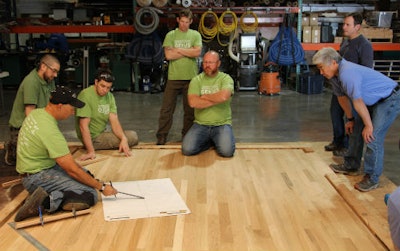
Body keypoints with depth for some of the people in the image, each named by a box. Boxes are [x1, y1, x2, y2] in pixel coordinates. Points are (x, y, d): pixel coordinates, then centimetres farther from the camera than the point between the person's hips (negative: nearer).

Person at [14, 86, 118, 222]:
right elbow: (72, 170, -25)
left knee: (86, 174, 11)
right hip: (37, 177, -10)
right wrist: (102, 187, -17)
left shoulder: (36, 113, 1)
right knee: (90, 195, -20)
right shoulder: (51, 131, -27)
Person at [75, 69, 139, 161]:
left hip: (103, 132, 7)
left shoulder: (110, 96, 1)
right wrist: (91, 151, -32)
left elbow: (114, 121, -6)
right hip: (92, 138, -7)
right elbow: (83, 125, -25)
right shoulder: (86, 95, -21)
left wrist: (124, 139, -25)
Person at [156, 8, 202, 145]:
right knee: (167, 108, 0)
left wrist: (178, 49, -7)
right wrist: (189, 51, -6)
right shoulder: (171, 35, 5)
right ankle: (161, 136, 8)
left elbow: (197, 52, -8)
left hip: (191, 77, 1)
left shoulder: (195, 35, 7)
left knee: (190, 109, 8)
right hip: (174, 77, -1)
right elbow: (168, 55, -7)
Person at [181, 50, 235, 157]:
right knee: (187, 149, -19)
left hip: (222, 124, -2)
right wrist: (216, 99, -13)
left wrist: (204, 96, -9)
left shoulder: (226, 78, -1)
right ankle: (210, 141, 10)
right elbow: (193, 102, -14)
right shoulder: (196, 80, 3)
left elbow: (224, 96, -23)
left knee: (227, 151, -26)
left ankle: (216, 141, 11)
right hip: (200, 124, 2)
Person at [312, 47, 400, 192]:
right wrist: (350, 119, 20)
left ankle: (372, 178, -4)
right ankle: (351, 165, 27)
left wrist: (368, 125, -16)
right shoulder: (341, 72, 3)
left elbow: (358, 102, -24)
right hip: (376, 101, 10)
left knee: (372, 137, -15)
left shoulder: (347, 73, -29)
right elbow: (345, 97, 14)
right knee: (355, 131, 13)